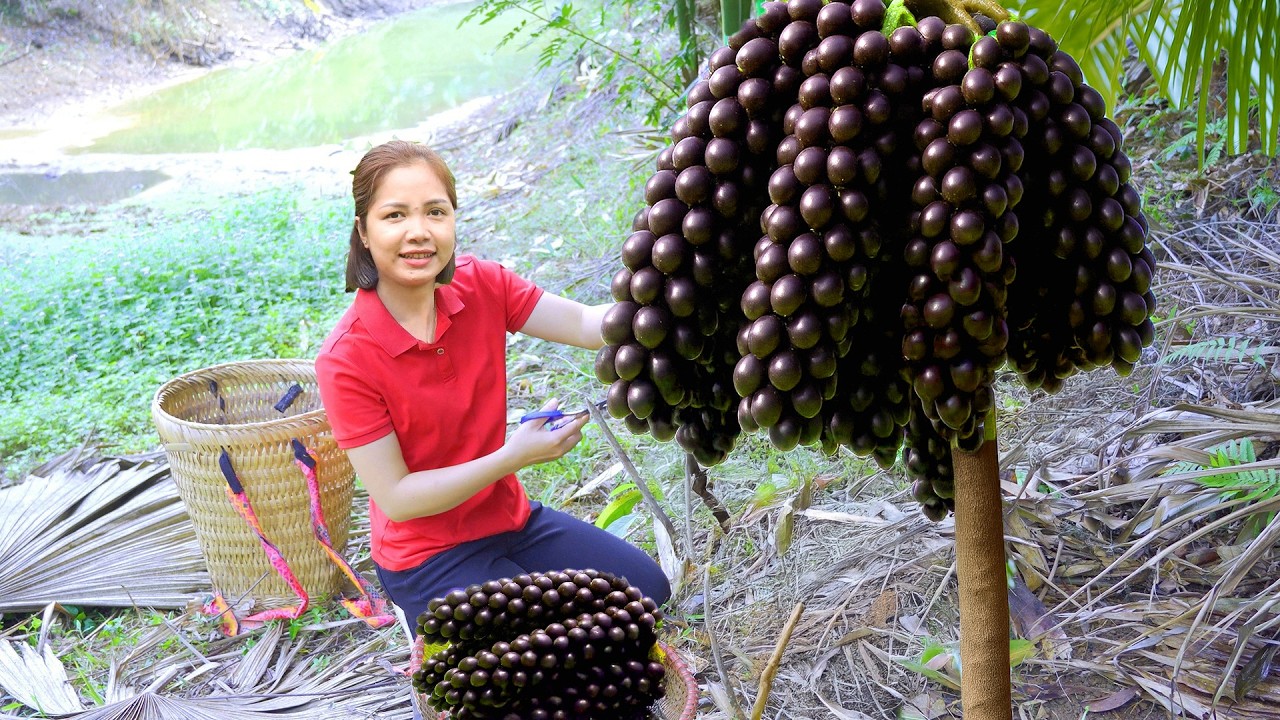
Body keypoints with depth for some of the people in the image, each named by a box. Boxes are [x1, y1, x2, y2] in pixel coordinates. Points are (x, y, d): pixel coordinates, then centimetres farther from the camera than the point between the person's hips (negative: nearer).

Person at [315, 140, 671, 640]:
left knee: (647, 589, 4)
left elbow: (588, 326, -18)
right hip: (427, 556, -6)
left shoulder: (480, 284, -10)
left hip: (510, 519, 6)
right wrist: (513, 457, -27)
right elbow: (396, 499, -21)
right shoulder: (346, 359, -24)